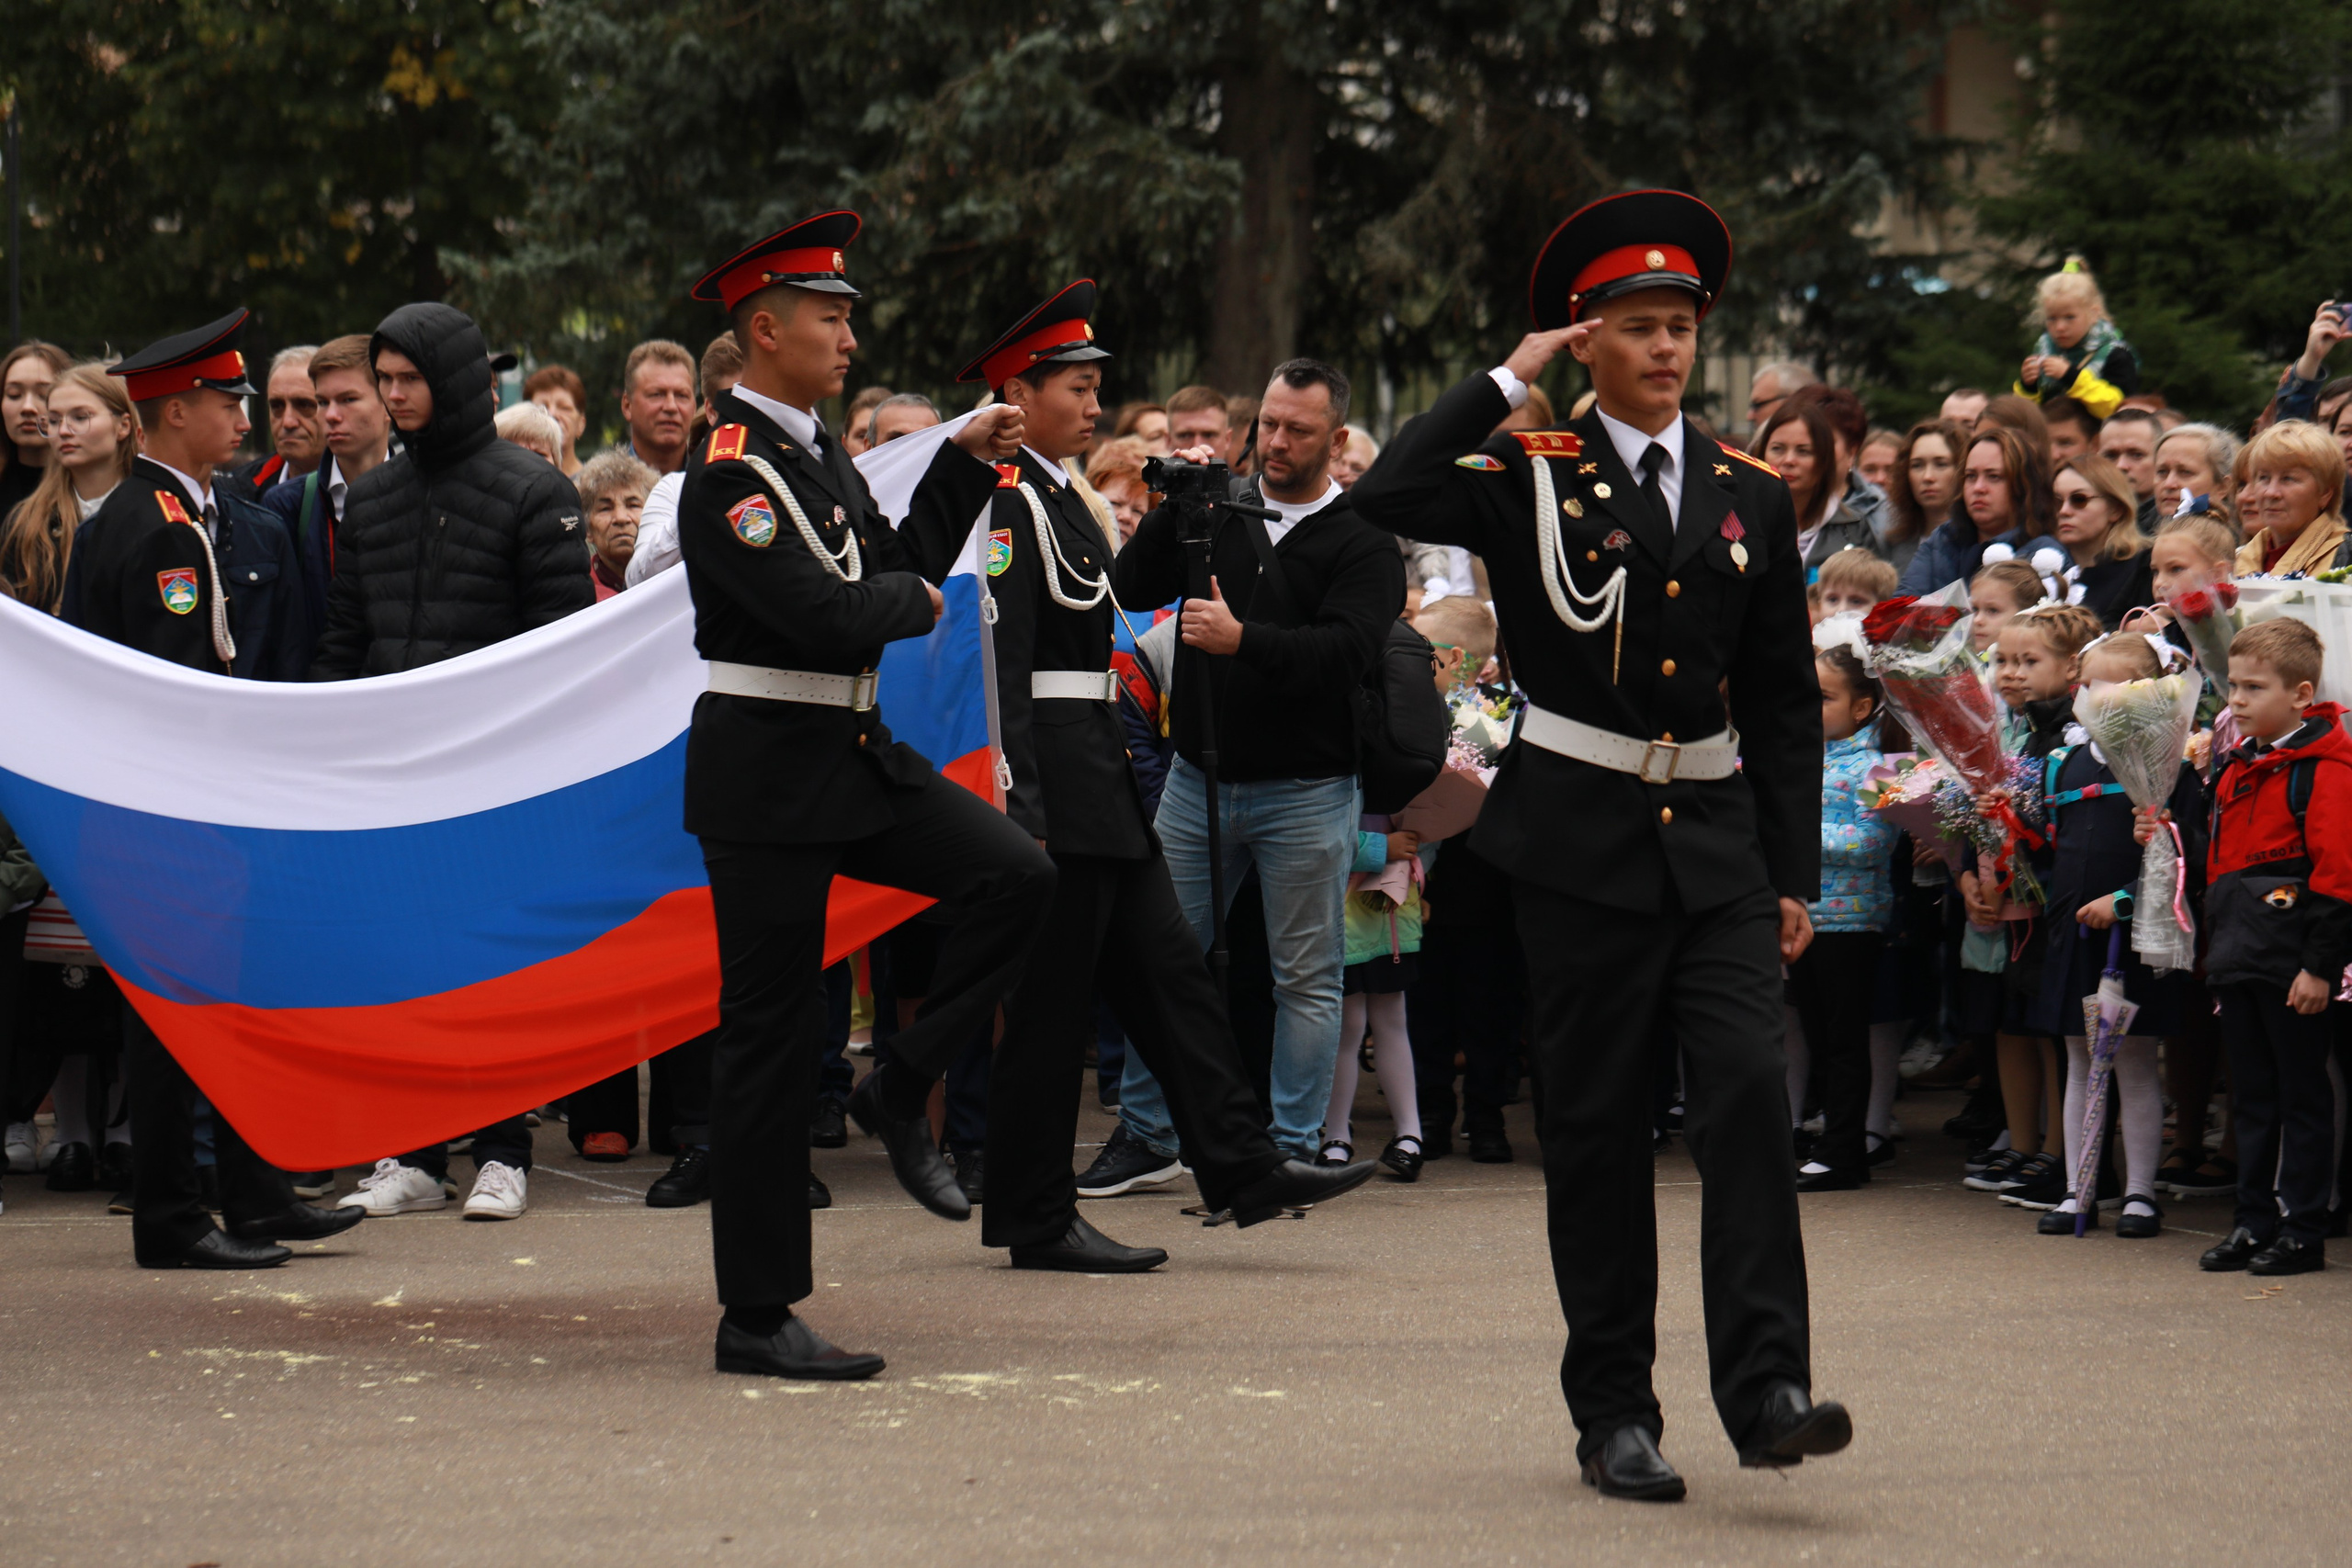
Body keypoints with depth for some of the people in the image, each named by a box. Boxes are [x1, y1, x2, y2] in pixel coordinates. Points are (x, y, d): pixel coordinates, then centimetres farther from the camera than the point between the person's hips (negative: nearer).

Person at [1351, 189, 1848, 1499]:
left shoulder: (1753, 496, 10)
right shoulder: (1532, 480, 1)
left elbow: (1787, 701, 12)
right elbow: (1388, 498, -19)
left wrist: (1795, 876, 7)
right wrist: (1508, 379, -11)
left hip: (1720, 845, 2)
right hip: (1584, 846, -2)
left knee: (1750, 1097, -12)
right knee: (1597, 1130, 2)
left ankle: (1766, 1386, -12)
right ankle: (1616, 1413, 10)